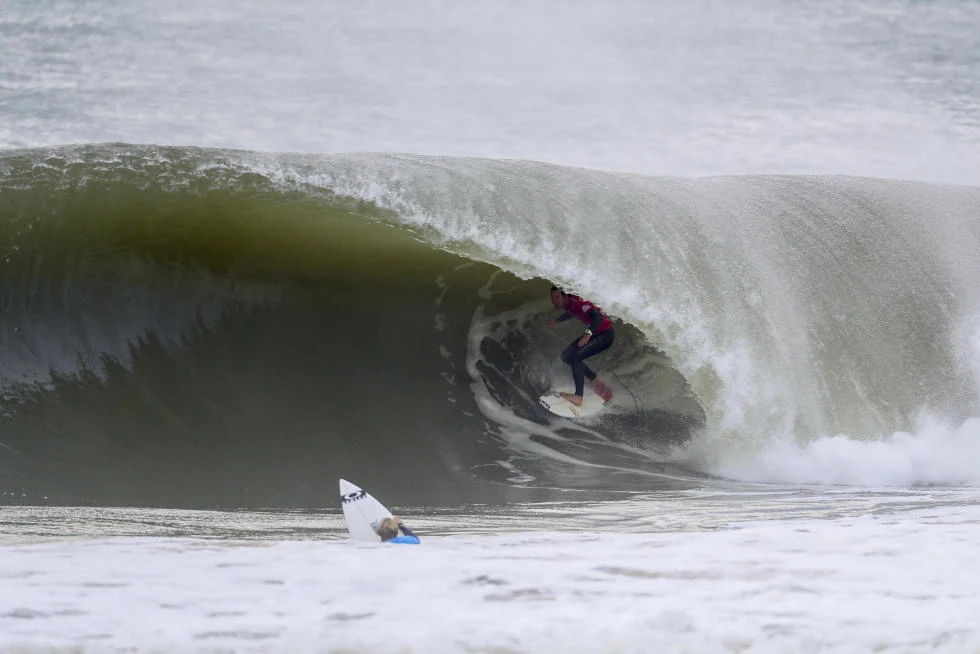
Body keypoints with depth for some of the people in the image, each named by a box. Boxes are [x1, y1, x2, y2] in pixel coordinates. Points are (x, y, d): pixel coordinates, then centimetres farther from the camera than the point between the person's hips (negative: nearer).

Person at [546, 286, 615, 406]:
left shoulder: (577, 303, -26)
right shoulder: (568, 304, 2)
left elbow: (598, 317, -37)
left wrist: (588, 333, -51)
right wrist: (557, 321, 40)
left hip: (606, 334, -10)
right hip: (595, 333, 10)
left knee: (575, 357, -21)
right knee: (566, 356, 9)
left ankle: (578, 397, -21)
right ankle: (596, 382, 12)